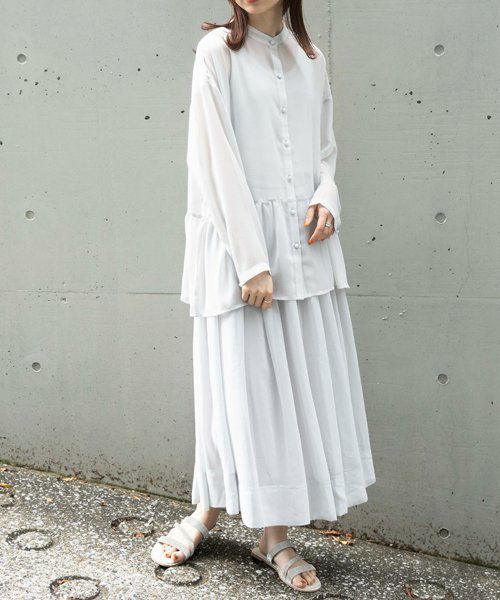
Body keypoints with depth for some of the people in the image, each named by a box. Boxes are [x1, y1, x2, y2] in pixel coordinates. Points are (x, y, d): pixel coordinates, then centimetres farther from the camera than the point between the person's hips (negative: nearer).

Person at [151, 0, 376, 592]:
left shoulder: (310, 58, 14)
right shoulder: (218, 51, -1)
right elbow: (220, 161, -9)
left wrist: (327, 200, -4)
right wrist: (252, 261, -15)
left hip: (306, 242, 5)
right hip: (238, 238, -4)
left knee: (303, 382, 3)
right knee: (242, 381, 1)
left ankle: (276, 535, 16)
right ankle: (207, 511, 24)